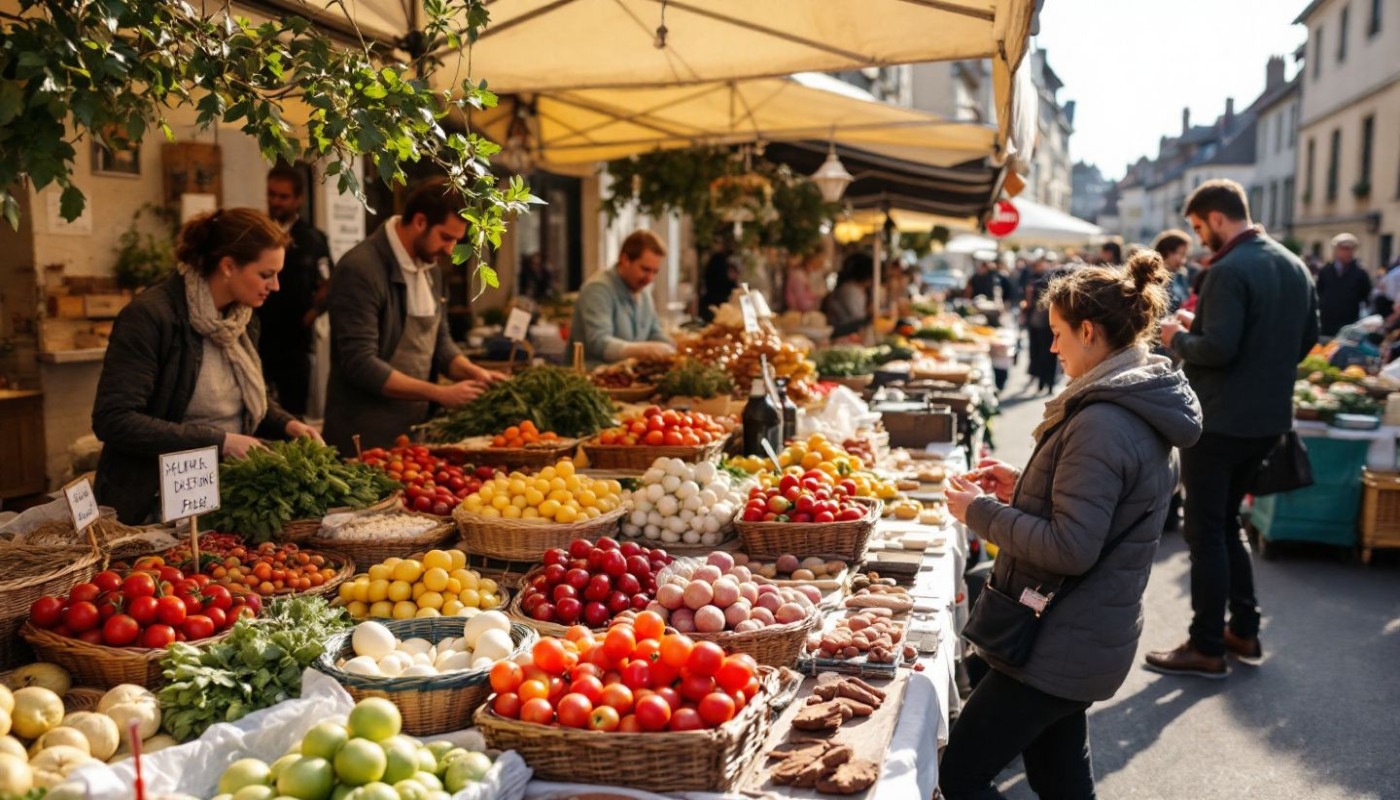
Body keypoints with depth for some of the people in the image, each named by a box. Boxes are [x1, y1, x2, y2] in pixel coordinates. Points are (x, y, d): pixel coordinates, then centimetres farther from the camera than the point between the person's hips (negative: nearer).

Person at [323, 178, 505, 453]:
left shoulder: (430, 269, 8)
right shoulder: (360, 269, -18)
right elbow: (360, 364, -22)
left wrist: (473, 372, -3)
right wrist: (440, 393, -21)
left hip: (415, 431, 8)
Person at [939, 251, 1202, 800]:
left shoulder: (1101, 423, -25)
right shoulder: (1143, 409, 8)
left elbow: (1071, 549, -27)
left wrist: (981, 512, -16)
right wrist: (1022, 487, 9)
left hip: (1061, 646, -10)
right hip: (1080, 636, 10)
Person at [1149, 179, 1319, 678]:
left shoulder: (1230, 271, -19)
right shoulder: (1295, 266, 9)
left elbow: (1218, 348, -25)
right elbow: (1307, 338, 15)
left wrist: (1178, 339, -7)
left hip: (1220, 421, -9)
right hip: (1269, 418, 9)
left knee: (1206, 533, 1)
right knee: (1226, 524, 21)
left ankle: (1207, 649, 9)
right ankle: (1244, 630, 26)